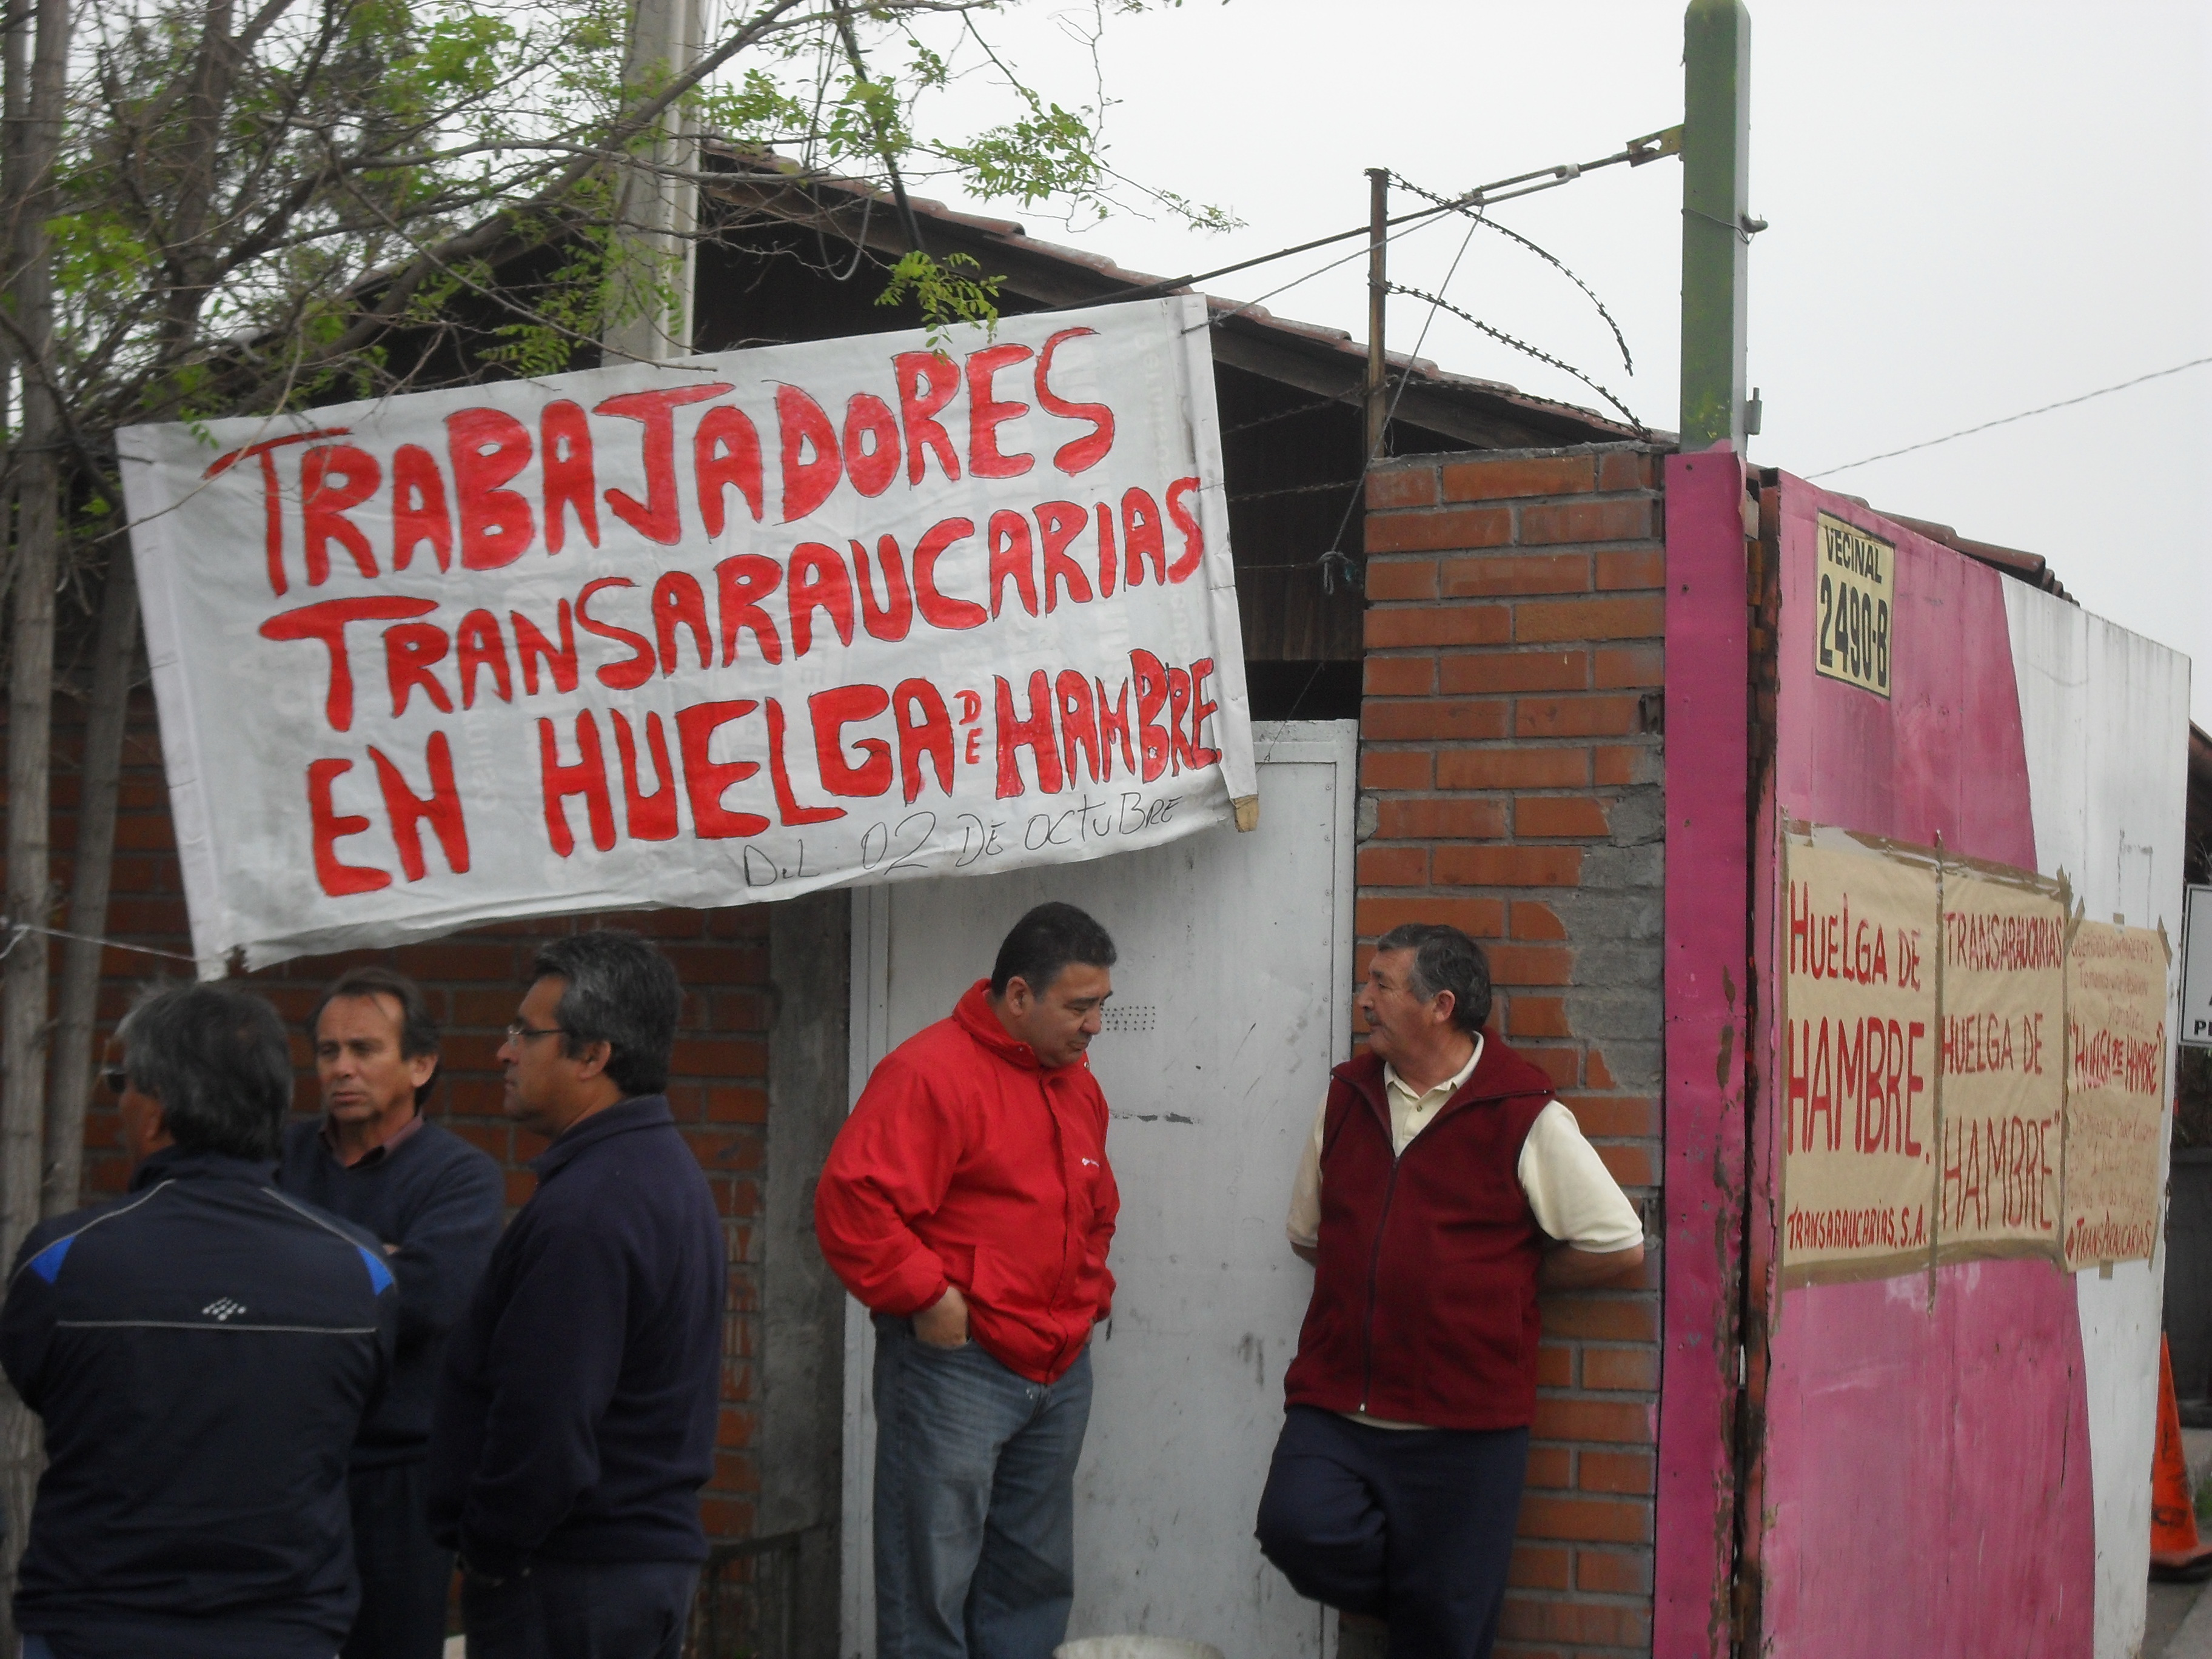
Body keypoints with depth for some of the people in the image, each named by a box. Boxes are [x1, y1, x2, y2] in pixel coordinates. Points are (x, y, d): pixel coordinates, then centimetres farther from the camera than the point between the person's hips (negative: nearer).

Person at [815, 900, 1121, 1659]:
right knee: (933, 1580, -3)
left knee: (1036, 1580, 14)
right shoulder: (931, 1071, -14)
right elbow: (851, 1198, -22)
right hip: (956, 1363, -8)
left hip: (1059, 1367, 8)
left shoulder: (1076, 1084, 15)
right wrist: (927, 1295, -19)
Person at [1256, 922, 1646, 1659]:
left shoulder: (1524, 1117, -5)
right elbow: (1308, 1232, 22)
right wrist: (1388, 1274, 11)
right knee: (1296, 1529, -21)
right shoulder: (1347, 1097, 10)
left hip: (1462, 1425, -3)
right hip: (1333, 1409, 4)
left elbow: (1619, 1245, -2)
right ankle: (1406, 1592, 7)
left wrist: (1512, 1280, 4)